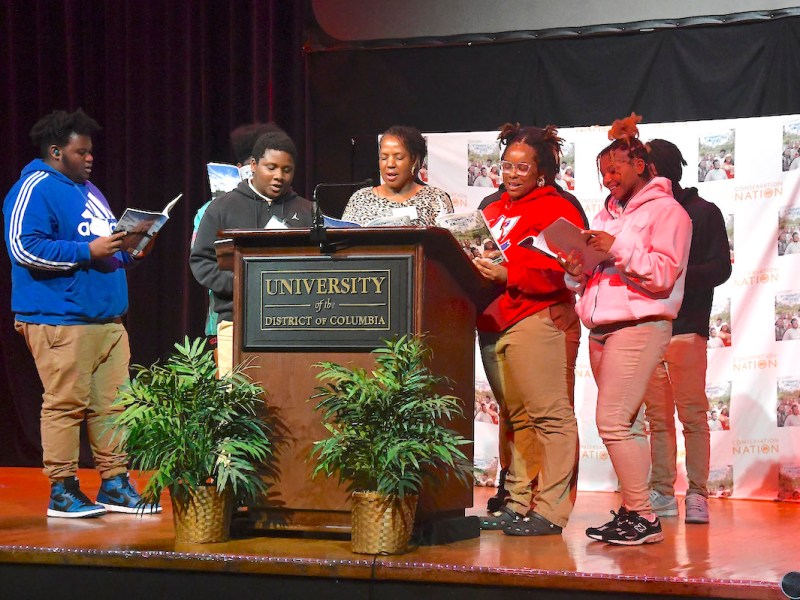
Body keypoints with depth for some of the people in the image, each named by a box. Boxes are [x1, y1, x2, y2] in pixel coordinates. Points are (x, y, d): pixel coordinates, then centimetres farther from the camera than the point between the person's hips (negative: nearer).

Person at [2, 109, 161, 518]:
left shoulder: (88, 191, 23)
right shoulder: (34, 191, -7)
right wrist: (87, 251, -18)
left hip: (107, 317, 9)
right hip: (60, 319, -9)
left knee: (112, 403, 7)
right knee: (66, 403, -7)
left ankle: (114, 484, 13)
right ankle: (62, 491, -1)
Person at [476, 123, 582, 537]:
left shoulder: (556, 209, -2)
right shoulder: (493, 211, 23)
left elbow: (558, 271, -13)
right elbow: (477, 255, 26)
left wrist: (507, 274, -19)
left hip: (539, 320, -8)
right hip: (493, 324, 8)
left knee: (550, 417, -8)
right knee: (517, 419, 10)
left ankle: (551, 511, -8)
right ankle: (517, 505, 14)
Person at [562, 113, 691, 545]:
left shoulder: (666, 211, -2)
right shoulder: (607, 214, 22)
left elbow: (664, 275, -13)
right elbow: (588, 278, 23)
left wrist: (618, 249, -17)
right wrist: (576, 270, 1)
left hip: (639, 326, -8)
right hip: (601, 328, 8)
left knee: (613, 421, -15)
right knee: (626, 425, 7)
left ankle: (642, 517, -11)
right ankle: (633, 511, 10)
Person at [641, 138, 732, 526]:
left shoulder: (703, 213, 4)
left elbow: (720, 268, -3)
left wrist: (678, 275, -18)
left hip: (686, 325, -4)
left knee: (692, 413, -5)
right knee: (658, 417, 4)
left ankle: (697, 494, -3)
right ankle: (662, 493, 7)